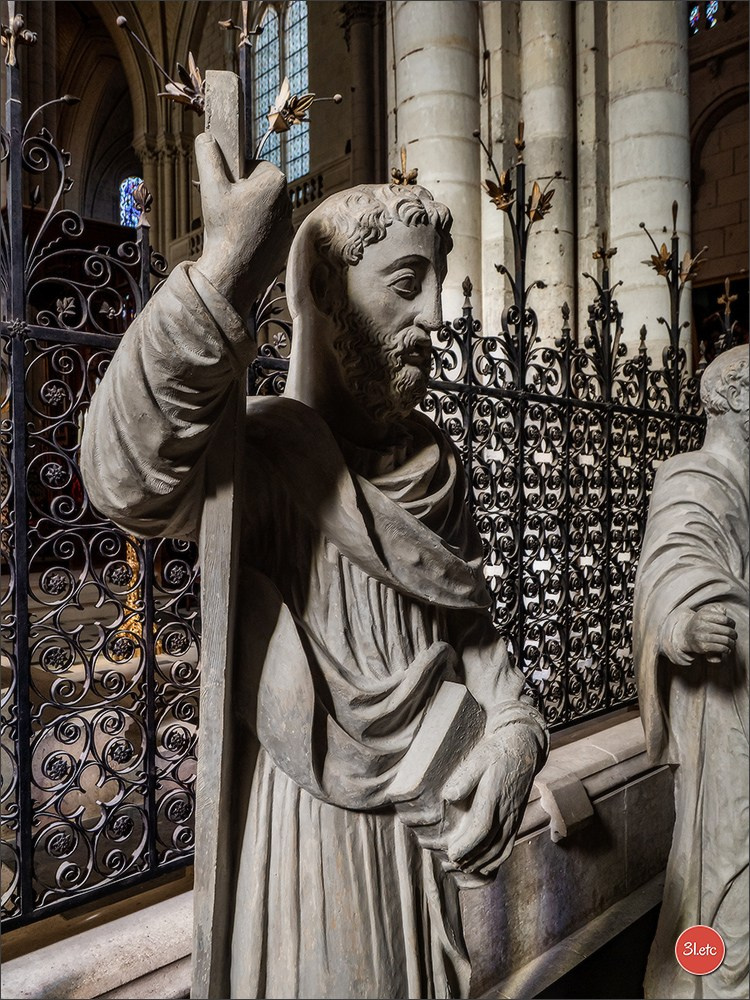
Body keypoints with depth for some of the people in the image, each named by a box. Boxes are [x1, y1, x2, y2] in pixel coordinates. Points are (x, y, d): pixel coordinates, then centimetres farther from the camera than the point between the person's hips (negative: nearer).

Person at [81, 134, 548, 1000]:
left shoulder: (434, 466, 2)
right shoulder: (262, 451, -17)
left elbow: (468, 620, 4)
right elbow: (129, 478, -38)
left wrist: (513, 729, -13)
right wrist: (223, 279, -49)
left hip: (416, 819, 6)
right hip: (301, 816, -5)